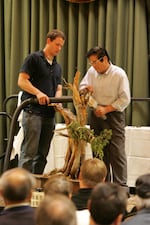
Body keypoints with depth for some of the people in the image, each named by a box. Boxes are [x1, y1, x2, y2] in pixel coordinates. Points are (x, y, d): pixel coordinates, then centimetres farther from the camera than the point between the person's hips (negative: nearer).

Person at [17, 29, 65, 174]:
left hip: (49, 114, 7)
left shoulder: (57, 67, 20)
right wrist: (38, 93, -23)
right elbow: (22, 81, -10)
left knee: (42, 154, 9)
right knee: (29, 152, -10)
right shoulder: (34, 58, -2)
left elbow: (58, 88, 17)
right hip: (33, 112, -7)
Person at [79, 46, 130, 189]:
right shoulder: (91, 72, 5)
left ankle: (121, 186, -8)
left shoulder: (119, 74, -10)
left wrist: (106, 109, -18)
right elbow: (82, 86, 20)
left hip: (113, 115, -5)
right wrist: (86, 89, -4)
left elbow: (124, 99, -11)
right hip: (95, 114, 6)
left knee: (116, 150, -10)